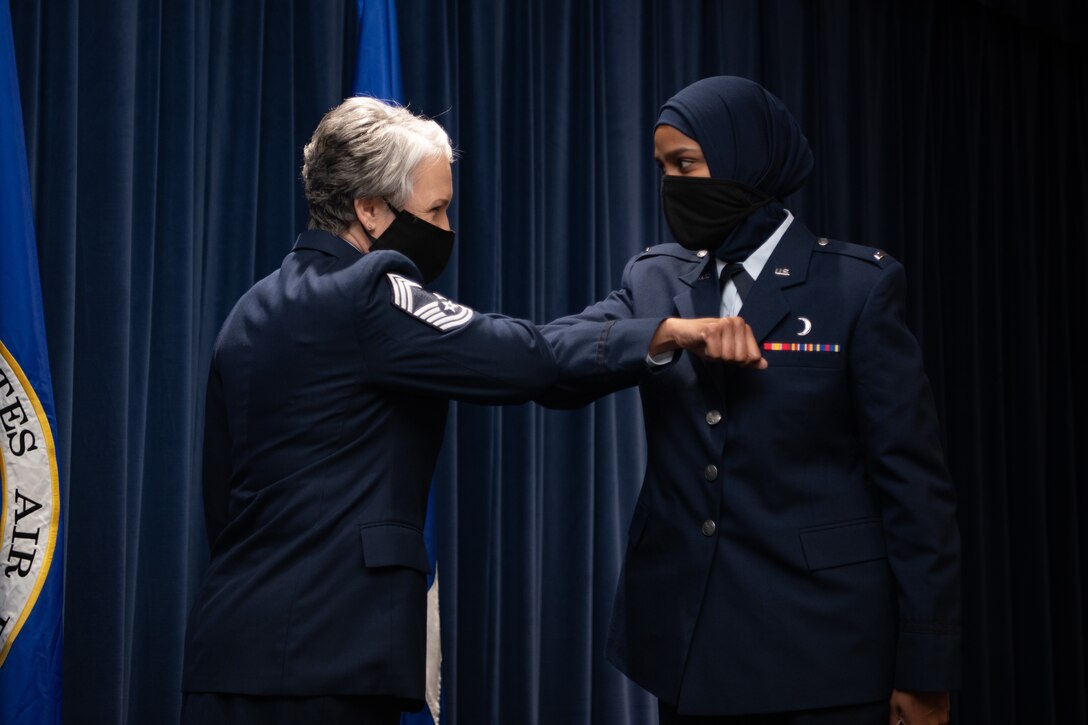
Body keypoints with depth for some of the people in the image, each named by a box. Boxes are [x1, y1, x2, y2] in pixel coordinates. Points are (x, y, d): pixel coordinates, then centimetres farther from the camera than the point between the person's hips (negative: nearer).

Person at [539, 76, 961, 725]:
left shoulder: (858, 285, -5)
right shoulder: (656, 278, 7)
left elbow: (914, 482, -6)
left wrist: (927, 669, -8)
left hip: (820, 646, -4)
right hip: (688, 645, 4)